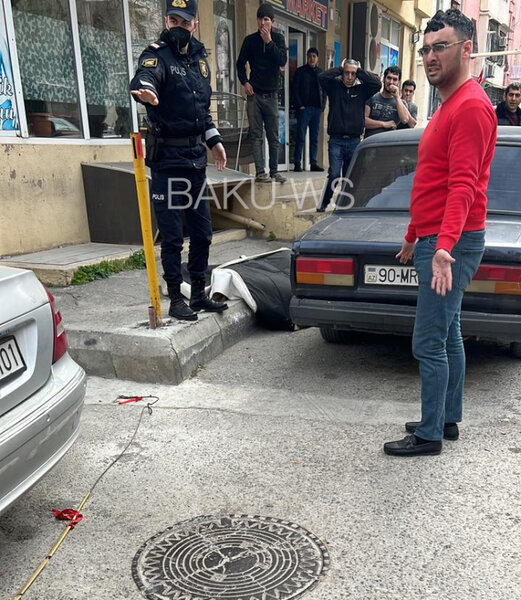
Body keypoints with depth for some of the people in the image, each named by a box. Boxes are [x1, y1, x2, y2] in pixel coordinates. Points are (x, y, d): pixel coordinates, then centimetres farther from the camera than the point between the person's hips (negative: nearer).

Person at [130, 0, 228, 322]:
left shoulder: (200, 58, 15)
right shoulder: (158, 55, -6)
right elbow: (146, 76, -30)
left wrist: (214, 139, 18)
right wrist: (145, 89, -52)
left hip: (197, 156, 7)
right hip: (168, 158, -6)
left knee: (202, 231, 10)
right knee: (172, 235, -3)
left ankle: (199, 293, 23)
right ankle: (176, 299, 9)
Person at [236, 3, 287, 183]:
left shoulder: (278, 39, 8)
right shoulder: (250, 40, 5)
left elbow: (282, 61, -8)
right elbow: (240, 64, 12)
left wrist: (269, 42, -12)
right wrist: (245, 82, -2)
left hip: (271, 94, 1)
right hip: (254, 93, -1)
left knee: (273, 136, 4)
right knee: (256, 136, -5)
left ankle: (274, 171, 12)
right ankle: (260, 172, -6)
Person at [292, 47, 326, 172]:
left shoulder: (321, 72, 16)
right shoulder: (300, 71, 4)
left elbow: (324, 90, 17)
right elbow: (295, 90, -1)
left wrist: (322, 105, 3)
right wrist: (299, 105, -11)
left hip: (317, 109, 4)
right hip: (304, 108, -4)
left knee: (314, 138, 6)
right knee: (300, 137, -6)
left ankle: (313, 163, 11)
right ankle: (297, 164, -4)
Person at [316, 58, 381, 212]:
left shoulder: (362, 89, 10)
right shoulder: (334, 86, 6)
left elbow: (377, 84, -6)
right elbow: (322, 77, -11)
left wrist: (360, 71, -1)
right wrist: (339, 68, -1)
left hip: (354, 142, 2)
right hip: (336, 141, -2)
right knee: (334, 175, -12)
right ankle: (322, 205, -2)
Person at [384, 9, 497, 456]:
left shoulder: (471, 106, -13)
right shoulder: (449, 106, 20)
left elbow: (463, 185, -24)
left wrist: (445, 245, -34)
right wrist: (413, 237, 25)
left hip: (451, 246, -11)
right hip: (434, 241, 11)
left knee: (429, 344, -6)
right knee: (449, 336, 16)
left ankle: (430, 436, 7)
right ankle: (448, 419, 29)